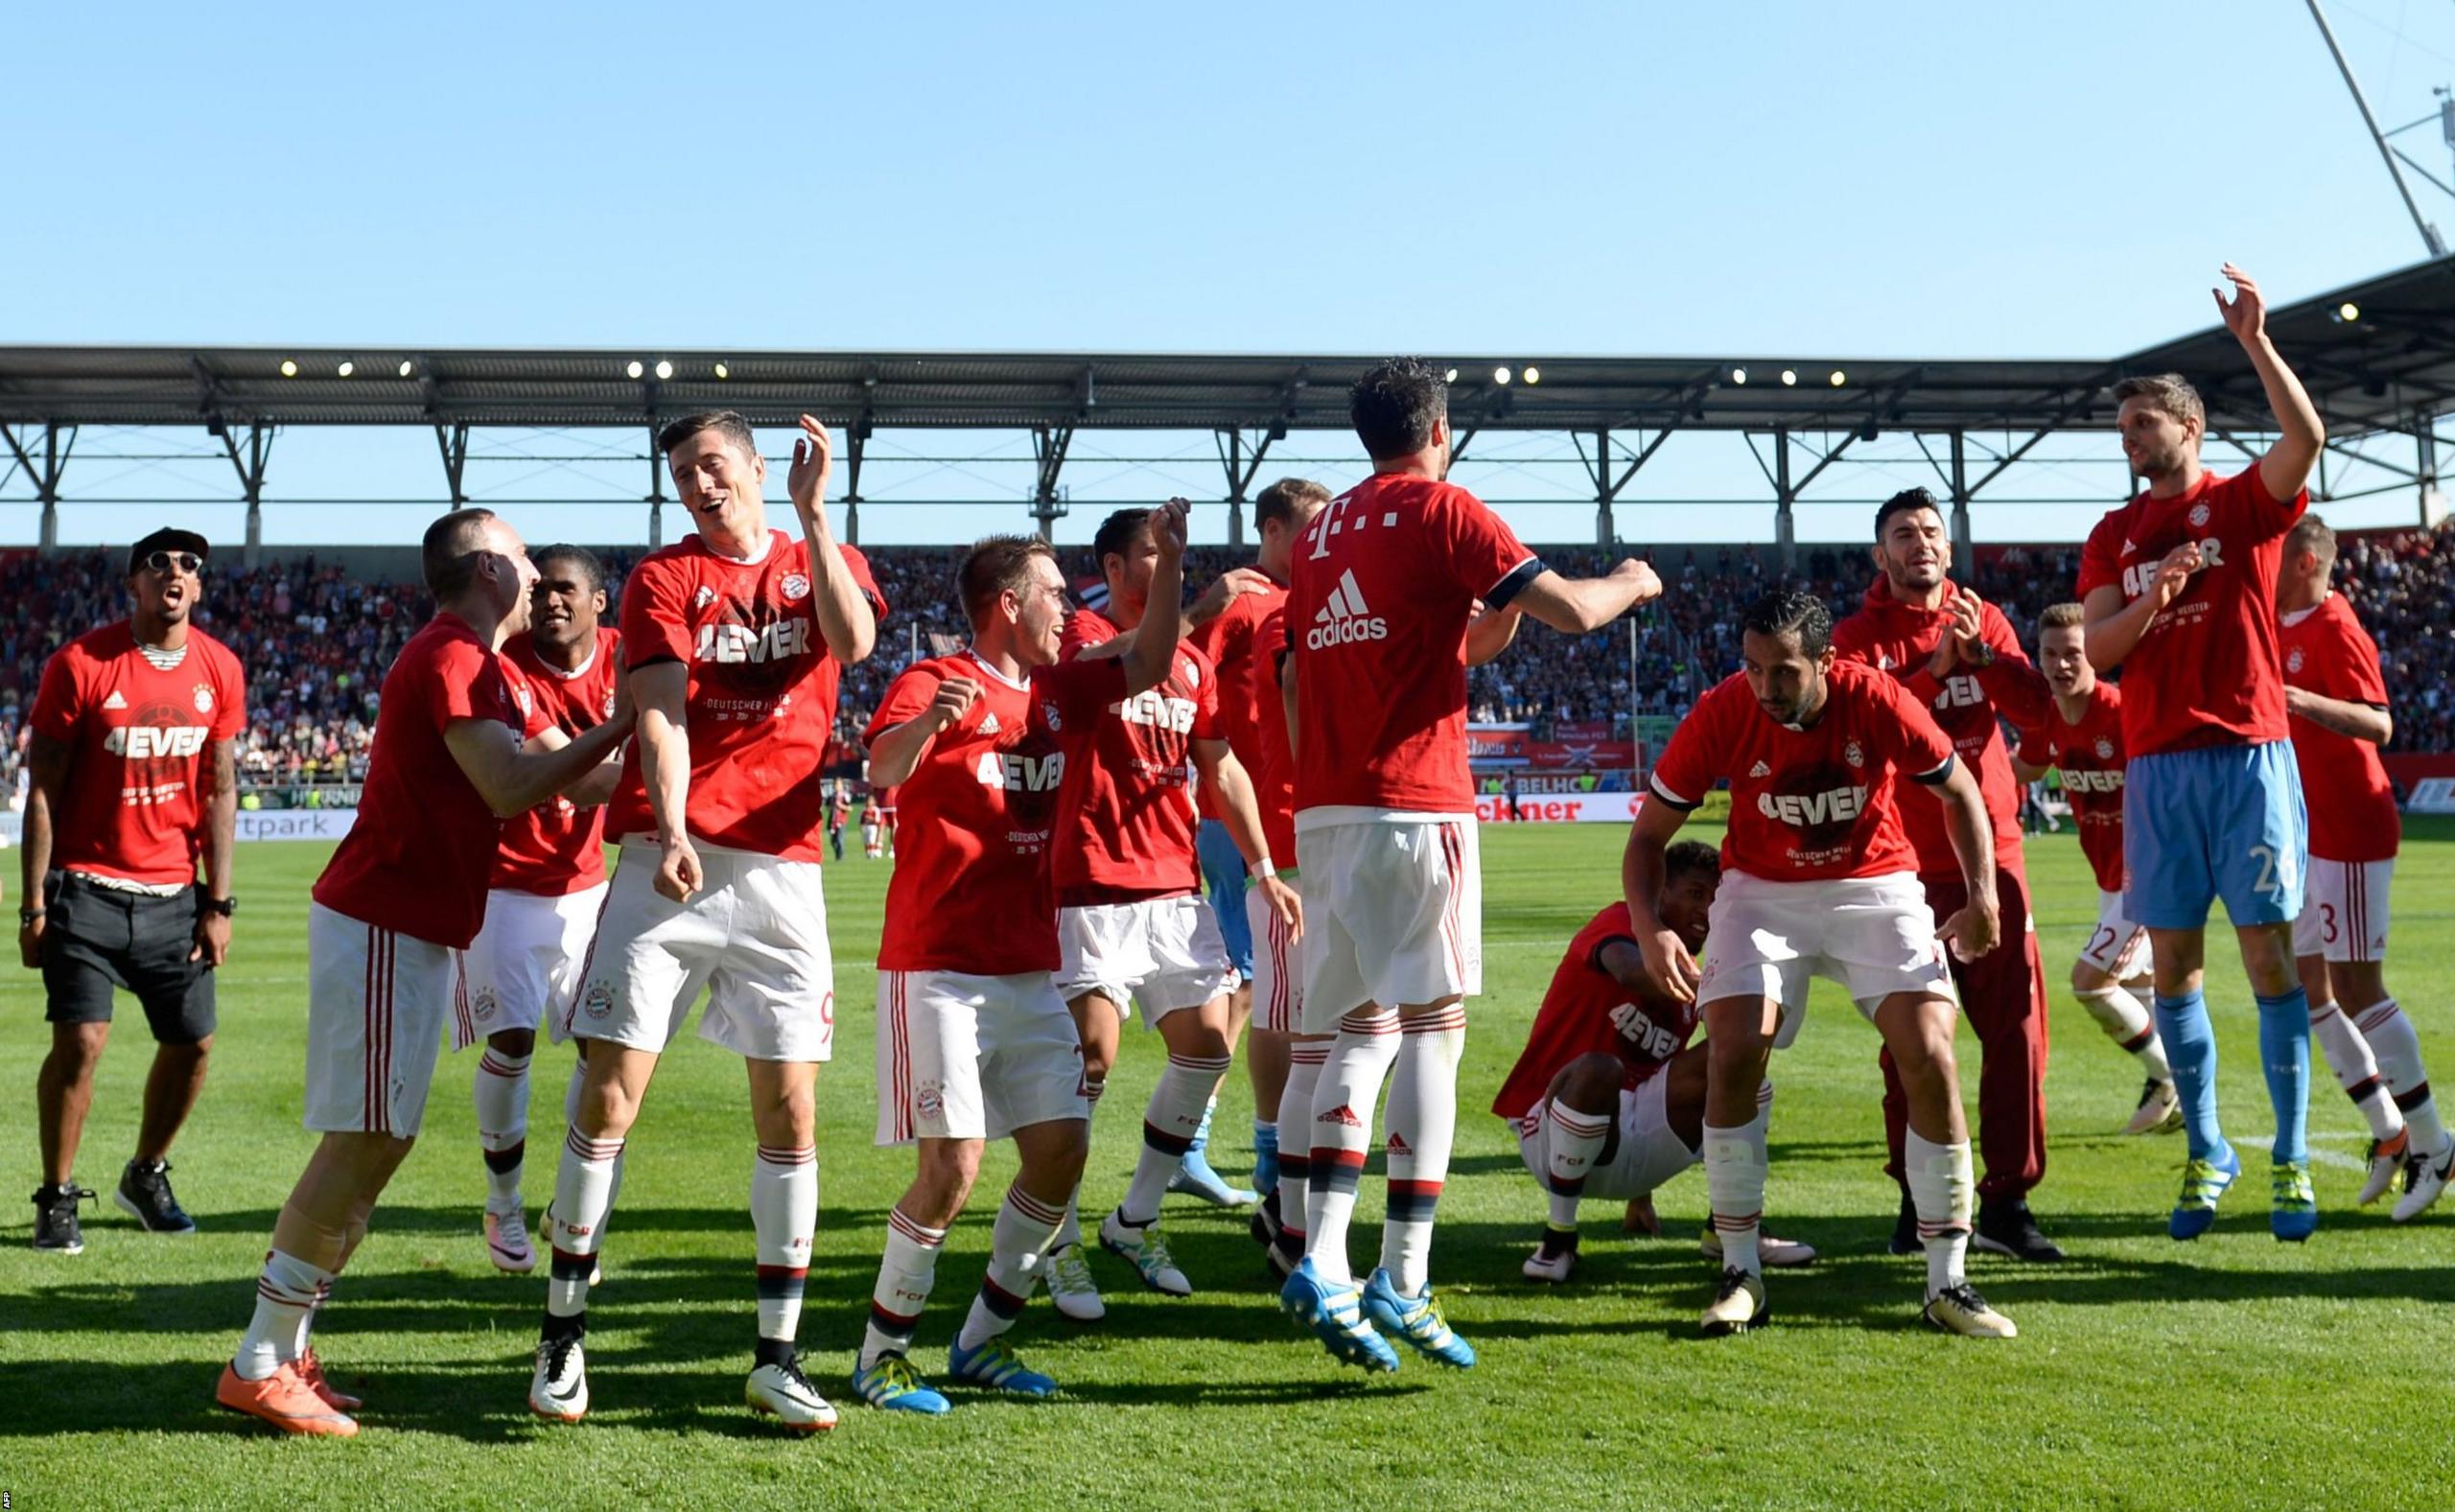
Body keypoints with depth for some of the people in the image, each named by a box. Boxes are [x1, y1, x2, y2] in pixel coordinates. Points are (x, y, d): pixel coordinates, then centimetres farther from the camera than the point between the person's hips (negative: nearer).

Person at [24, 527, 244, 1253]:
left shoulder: (219, 670, 1)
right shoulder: (81, 664, -9)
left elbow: (221, 791, 6)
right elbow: (42, 792, -6)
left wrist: (218, 903, 2)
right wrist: (33, 906, -9)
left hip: (174, 894, 4)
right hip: (87, 888, -4)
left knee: (192, 1043, 5)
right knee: (80, 1040, -12)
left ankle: (145, 1176, 28)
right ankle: (57, 1197, 6)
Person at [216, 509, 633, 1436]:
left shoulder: (484, 667, 16)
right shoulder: (450, 659, -15)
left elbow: (566, 769, 17)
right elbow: (509, 792, -21)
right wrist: (623, 726, -16)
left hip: (414, 931, 10)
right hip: (382, 928, -10)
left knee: (381, 1140, 12)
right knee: (364, 1142, -9)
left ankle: (283, 1345, 18)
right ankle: (259, 1366, -2)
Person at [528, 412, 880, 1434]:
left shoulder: (824, 564, 13)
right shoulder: (663, 578, 8)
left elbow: (853, 640, -11)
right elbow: (661, 710, -7)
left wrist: (811, 511, -13)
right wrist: (673, 834, -22)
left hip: (782, 867, 1)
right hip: (668, 859, -1)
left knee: (789, 1111, 1)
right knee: (610, 1094, -4)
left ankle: (776, 1357, 10)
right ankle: (562, 1333, 9)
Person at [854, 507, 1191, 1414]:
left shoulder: (1060, 692, 13)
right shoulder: (937, 683, -10)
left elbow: (1151, 662, 22)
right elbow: (883, 770, -27)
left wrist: (1170, 562, 10)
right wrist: (925, 724, -48)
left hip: (1029, 968, 7)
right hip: (938, 965, -7)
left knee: (1062, 1145, 2)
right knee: (954, 1162, -13)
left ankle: (983, 1340, 16)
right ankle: (881, 1355, 4)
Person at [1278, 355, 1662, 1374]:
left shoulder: (1321, 531, 17)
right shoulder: (1441, 509, -3)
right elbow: (1571, 610, -8)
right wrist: (1631, 584, 12)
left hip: (1324, 811, 6)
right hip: (1415, 805, -6)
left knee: (1360, 1031, 9)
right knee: (1432, 1023, -2)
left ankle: (1322, 1263, -3)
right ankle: (1403, 1281, -7)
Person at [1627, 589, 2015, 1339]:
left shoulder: (1879, 702, -21)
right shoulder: (1720, 714, -20)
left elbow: (1960, 793, -3)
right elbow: (1649, 833, -11)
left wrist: (1982, 895, -14)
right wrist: (1648, 926, -28)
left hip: (1876, 886, 0)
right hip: (1762, 890, 0)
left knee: (1930, 1057, -14)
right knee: (1734, 1053, -18)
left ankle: (1947, 1284, -1)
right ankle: (1741, 1275, -3)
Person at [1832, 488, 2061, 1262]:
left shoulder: (1985, 620, 9)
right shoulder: (1857, 637, 1)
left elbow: (2034, 701, -6)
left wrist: (1980, 651, -20)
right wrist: (1935, 667, -20)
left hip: (1990, 849, 2)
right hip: (1905, 860, -2)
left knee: (2016, 1025, -3)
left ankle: (2008, 1199, 4)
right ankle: (1918, 1201, 14)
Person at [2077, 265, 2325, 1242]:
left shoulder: (2245, 501, 3)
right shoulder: (2114, 534, 13)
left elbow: (2306, 438, -18)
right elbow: (2095, 649, 3)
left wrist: (2254, 342, -22)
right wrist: (2151, 600, -15)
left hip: (2248, 755, -3)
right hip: (2157, 765, 4)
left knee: (2268, 957, -3)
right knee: (2174, 966, 4)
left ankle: (2290, 1162, 4)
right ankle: (2205, 1155, 16)